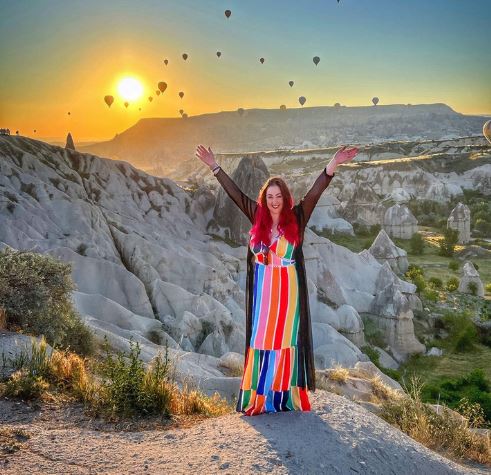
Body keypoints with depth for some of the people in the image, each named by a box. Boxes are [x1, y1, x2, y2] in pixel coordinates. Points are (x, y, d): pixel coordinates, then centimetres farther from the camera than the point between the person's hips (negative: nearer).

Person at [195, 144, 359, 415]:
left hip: (287, 292, -2)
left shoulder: (296, 218, -2)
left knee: (285, 341, 3)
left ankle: (286, 397, 10)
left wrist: (333, 164, -21)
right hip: (262, 293, 2)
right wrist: (214, 166, 12)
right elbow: (235, 193, 9)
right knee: (260, 342, 6)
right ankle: (257, 399, 12)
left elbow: (315, 192, -11)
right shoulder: (257, 218, 4)